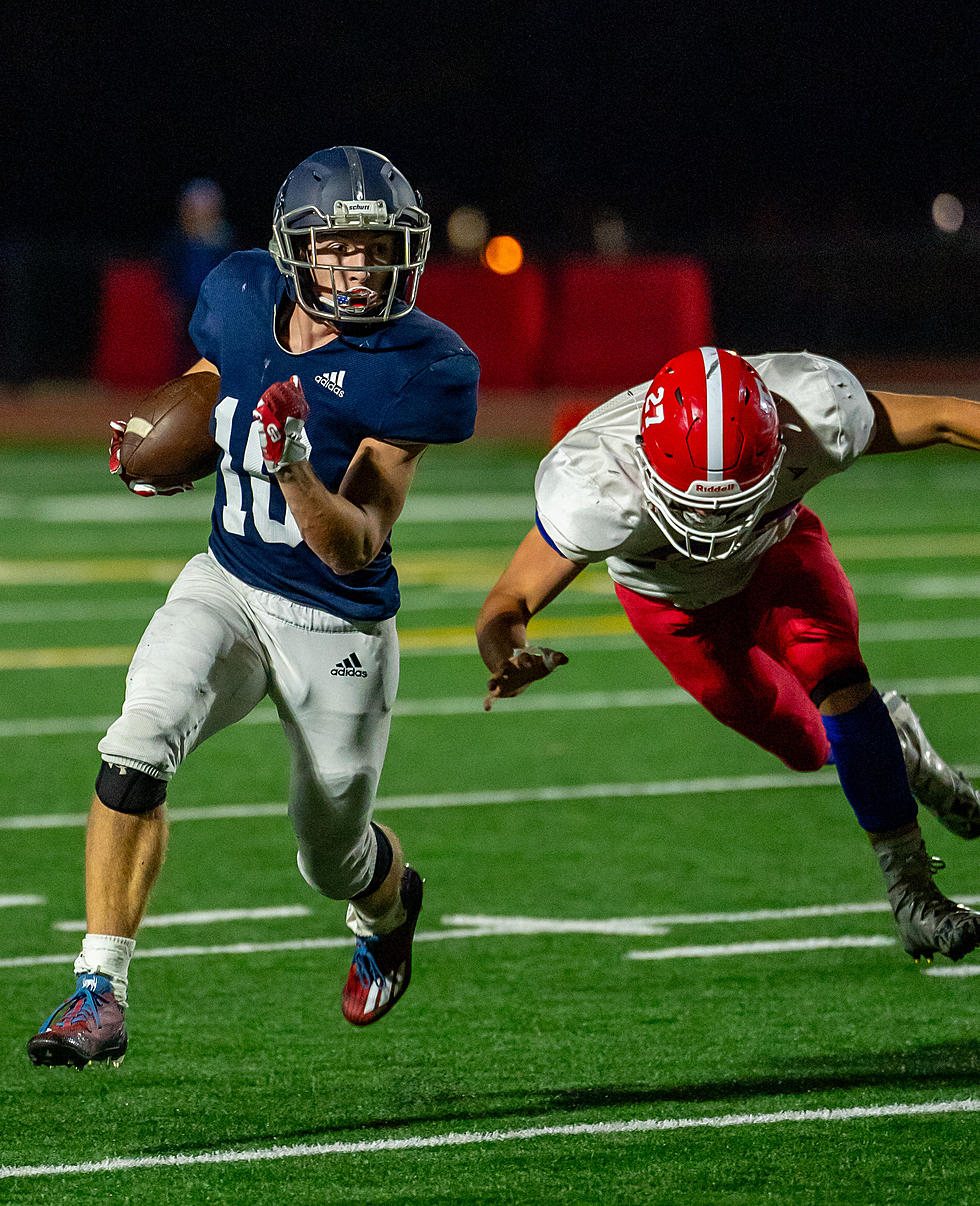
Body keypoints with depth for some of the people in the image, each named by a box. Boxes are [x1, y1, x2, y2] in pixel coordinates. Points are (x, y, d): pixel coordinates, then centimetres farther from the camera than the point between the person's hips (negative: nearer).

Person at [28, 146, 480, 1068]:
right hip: (227, 588, 3)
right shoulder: (243, 299, -6)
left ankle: (390, 905, 55)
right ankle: (100, 992, -22)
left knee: (334, 860, 15)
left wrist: (293, 466, -38)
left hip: (340, 629, -3)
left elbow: (354, 549, -22)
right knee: (140, 742, -26)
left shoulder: (415, 369, -20)